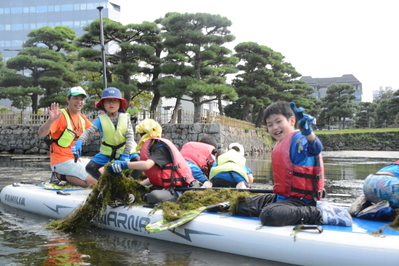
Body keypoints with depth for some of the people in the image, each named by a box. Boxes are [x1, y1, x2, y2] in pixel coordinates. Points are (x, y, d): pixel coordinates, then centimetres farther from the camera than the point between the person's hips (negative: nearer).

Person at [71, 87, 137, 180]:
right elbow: (89, 132, -19)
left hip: (125, 150, -1)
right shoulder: (101, 120, -7)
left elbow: (130, 136, -11)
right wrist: (79, 142, -39)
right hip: (107, 152, 1)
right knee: (90, 167, -12)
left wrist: (126, 155, -21)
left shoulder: (125, 118, -7)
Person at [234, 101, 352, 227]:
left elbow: (315, 149, -38)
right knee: (241, 206, 11)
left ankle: (320, 214, -16)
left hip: (300, 200, -10)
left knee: (269, 215, -38)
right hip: (281, 197, 10)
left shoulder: (298, 139, -14)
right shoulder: (280, 145, 14)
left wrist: (308, 133, -58)